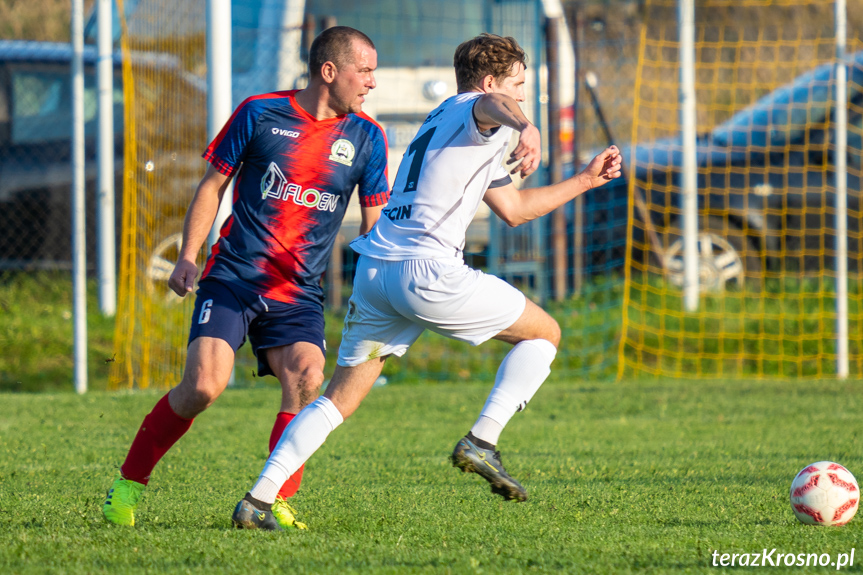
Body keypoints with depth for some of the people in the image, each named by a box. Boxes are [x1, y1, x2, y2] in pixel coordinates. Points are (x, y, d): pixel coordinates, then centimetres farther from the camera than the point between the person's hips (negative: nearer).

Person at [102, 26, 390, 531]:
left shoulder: (366, 137, 5)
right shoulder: (259, 114, -2)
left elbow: (375, 224, 10)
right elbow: (213, 185, 6)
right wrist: (188, 256, -2)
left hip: (300, 294, 3)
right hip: (233, 279, -3)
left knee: (307, 380, -24)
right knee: (204, 385, -17)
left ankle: (276, 503, -14)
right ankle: (129, 482, 3)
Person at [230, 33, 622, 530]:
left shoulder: (442, 120, 32)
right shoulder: (472, 111, 3)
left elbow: (514, 208, 36)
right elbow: (492, 104, -27)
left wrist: (586, 180, 35)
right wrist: (525, 126, -49)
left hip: (375, 269, 9)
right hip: (426, 269, -9)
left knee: (340, 398, 11)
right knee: (544, 333, 7)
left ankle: (259, 499, -1)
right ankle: (482, 442, -4)